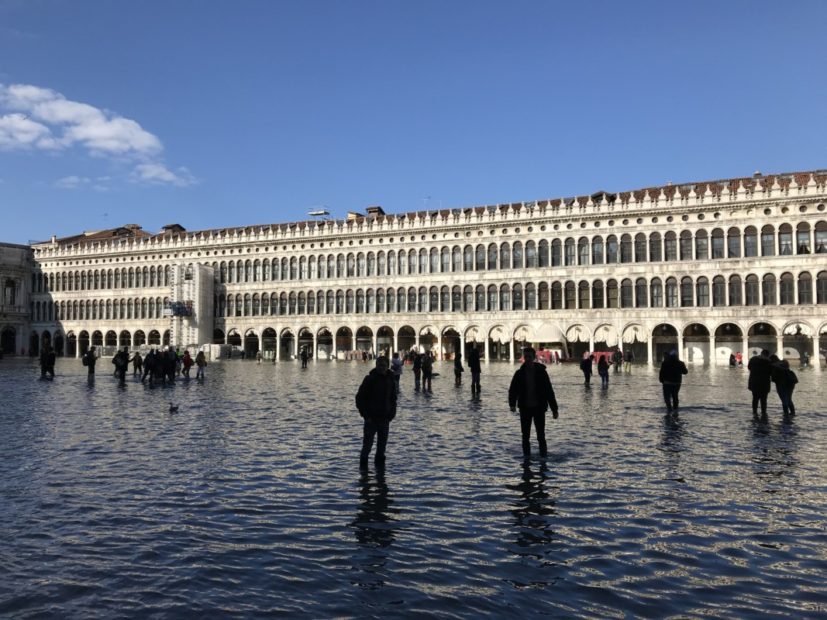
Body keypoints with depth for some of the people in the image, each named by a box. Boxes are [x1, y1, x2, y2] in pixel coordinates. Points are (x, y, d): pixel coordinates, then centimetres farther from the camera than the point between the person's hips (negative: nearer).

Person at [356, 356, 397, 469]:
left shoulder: (390, 380, 7)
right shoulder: (370, 379, -8)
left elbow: (393, 399, 17)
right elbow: (359, 398, -7)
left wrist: (392, 413, 4)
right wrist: (365, 415, -12)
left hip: (385, 418, 5)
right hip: (371, 418, -5)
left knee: (382, 444, 12)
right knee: (367, 444, -2)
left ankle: (380, 464, 23)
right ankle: (363, 466, 7)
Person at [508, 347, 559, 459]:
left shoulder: (541, 372, -3)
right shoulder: (520, 373, 0)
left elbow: (549, 391, -1)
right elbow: (512, 390, -2)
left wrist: (554, 409, -2)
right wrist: (512, 404, -20)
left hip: (539, 408, -2)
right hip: (525, 408, 2)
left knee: (541, 435, -1)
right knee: (525, 436, 8)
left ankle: (544, 456, 10)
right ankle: (526, 456, 19)